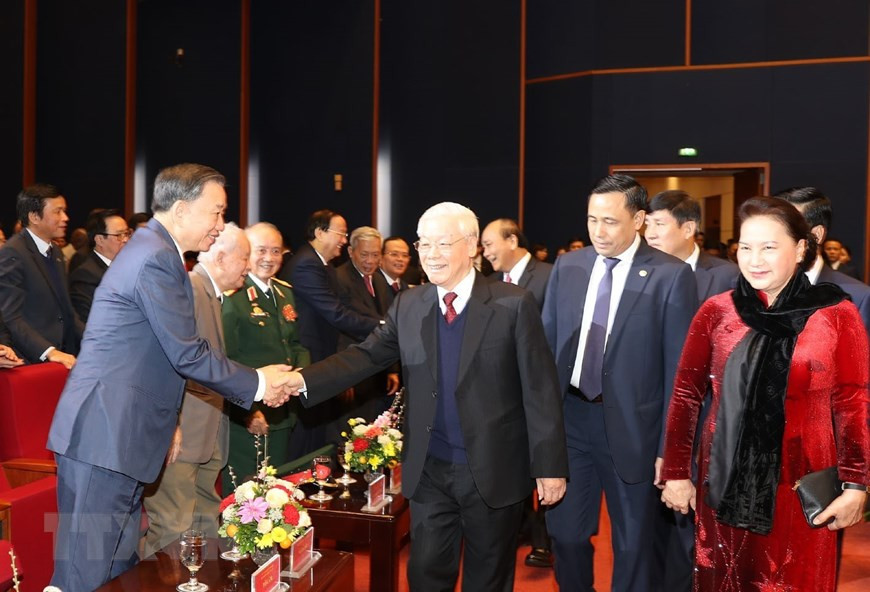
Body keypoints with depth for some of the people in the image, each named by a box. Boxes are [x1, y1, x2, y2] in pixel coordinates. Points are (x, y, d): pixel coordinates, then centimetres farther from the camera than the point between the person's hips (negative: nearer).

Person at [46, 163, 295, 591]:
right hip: (105, 433, -10)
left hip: (114, 432, 10)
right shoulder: (157, 259, -16)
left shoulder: (151, 249, 16)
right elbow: (187, 354, -18)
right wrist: (257, 384, -7)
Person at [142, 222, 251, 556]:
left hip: (207, 438, 10)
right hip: (179, 436, -10)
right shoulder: (188, 288, -14)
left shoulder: (213, 294, 17)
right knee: (172, 530, -6)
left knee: (207, 526, 15)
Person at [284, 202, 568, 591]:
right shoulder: (407, 306, 3)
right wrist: (302, 380, -21)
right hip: (429, 471, 3)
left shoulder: (513, 304, -9)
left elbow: (539, 389, -9)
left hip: (494, 470, -3)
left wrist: (549, 466, -9)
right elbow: (367, 356, -5)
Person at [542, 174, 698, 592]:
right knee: (565, 532, 14)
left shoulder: (671, 276, -10)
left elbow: (679, 367, -9)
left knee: (632, 542, 14)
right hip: (569, 418, 4)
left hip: (629, 425, -3)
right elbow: (546, 344, 8)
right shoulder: (567, 267, 3)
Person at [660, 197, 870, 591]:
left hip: (802, 488, -1)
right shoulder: (716, 312, 0)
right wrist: (675, 473, 1)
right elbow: (685, 397, 2)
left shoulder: (837, 315, -4)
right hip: (725, 485, 2)